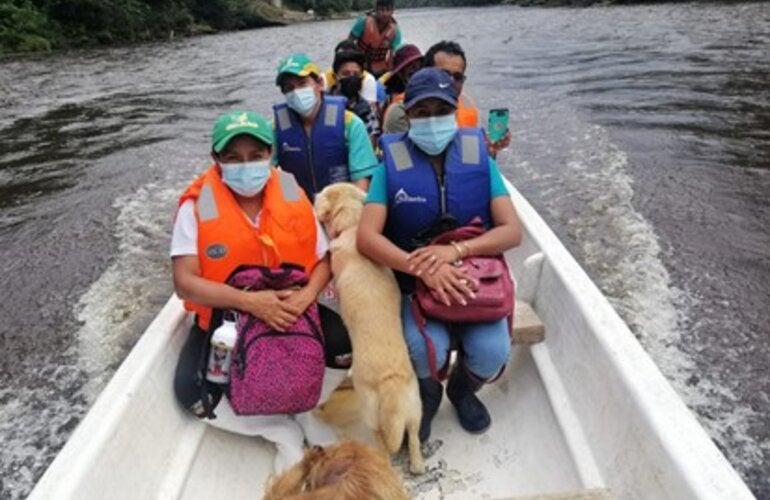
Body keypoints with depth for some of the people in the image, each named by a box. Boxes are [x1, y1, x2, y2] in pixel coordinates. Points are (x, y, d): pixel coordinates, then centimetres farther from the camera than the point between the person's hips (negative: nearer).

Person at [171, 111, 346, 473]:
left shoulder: (292, 194, -8)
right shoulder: (197, 205, -15)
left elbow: (324, 259, -2)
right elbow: (185, 282, -19)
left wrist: (307, 296, -23)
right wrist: (248, 301, -31)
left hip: (293, 310, 2)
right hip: (226, 315, -1)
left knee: (347, 342, -20)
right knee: (191, 392, -22)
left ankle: (301, 408, 5)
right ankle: (283, 430, -1)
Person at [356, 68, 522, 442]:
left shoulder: (479, 159, -2)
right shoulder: (393, 163, -6)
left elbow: (512, 230, -8)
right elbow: (367, 237, -15)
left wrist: (457, 250, -26)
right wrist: (421, 268, -30)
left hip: (476, 279, 2)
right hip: (415, 284, -1)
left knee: (492, 351, -22)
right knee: (425, 348, -28)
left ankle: (463, 390, 18)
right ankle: (426, 394, 12)